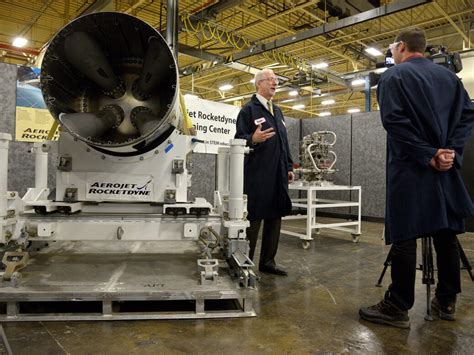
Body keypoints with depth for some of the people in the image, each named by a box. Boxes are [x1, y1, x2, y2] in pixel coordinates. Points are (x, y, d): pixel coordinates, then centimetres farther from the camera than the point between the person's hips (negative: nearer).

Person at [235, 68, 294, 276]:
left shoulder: (277, 111, 20)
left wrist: (289, 166, 18)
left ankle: (268, 261, 22)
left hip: (278, 176, 7)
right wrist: (253, 139, -29)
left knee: (274, 219, 10)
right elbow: (239, 140, -9)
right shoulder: (248, 110, -2)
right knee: (253, 220, -1)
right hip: (257, 176, -7)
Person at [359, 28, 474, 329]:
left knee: (405, 235, -4)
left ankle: (398, 309, 2)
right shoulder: (449, 76, 15)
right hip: (446, 167, 6)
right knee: (446, 232, 12)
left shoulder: (394, 76, -2)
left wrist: (427, 155, -13)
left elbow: (394, 120, -16)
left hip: (410, 167, -6)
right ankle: (447, 302, 23)